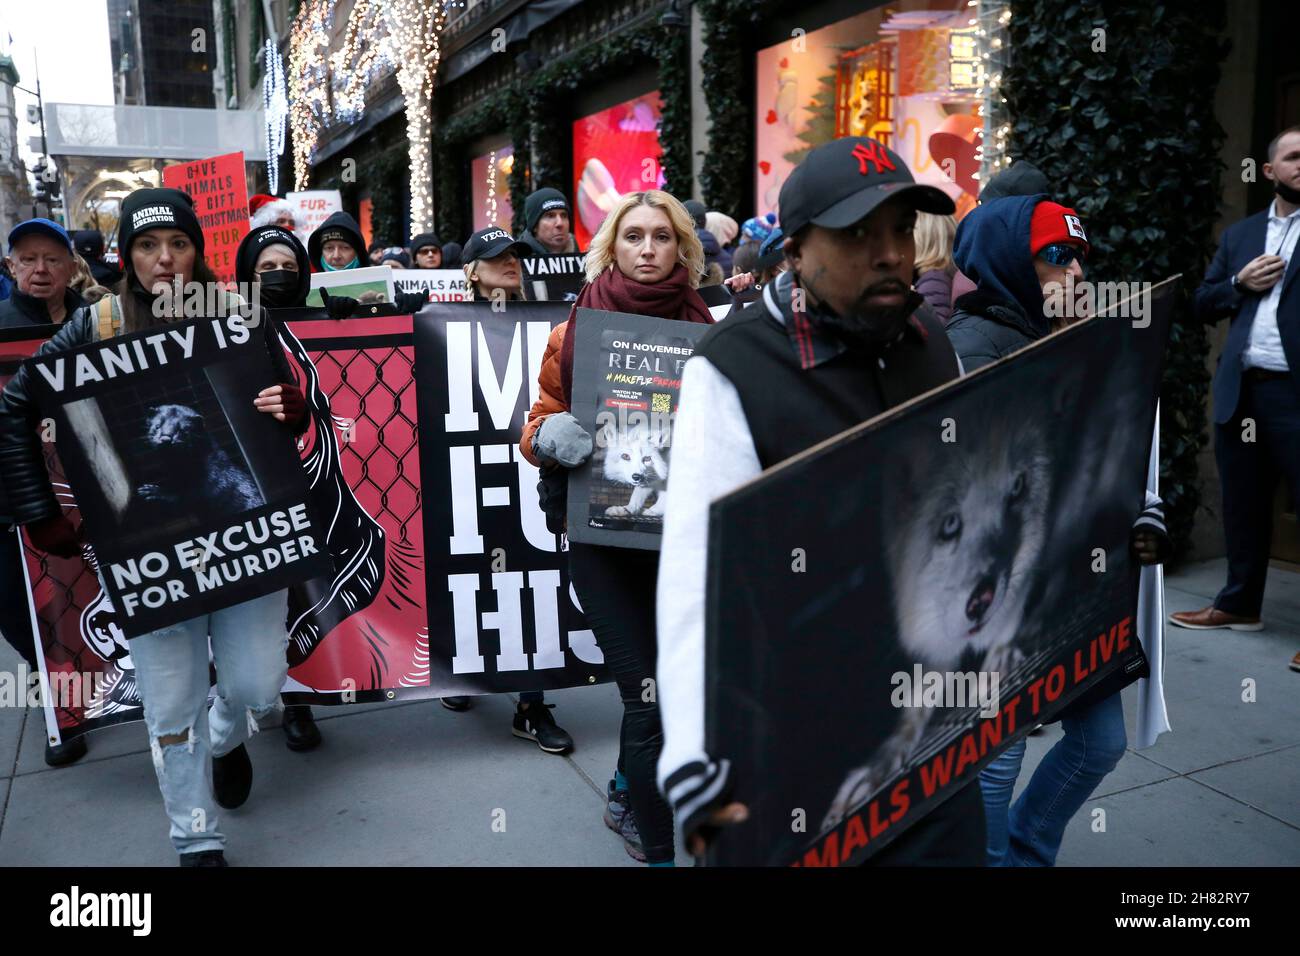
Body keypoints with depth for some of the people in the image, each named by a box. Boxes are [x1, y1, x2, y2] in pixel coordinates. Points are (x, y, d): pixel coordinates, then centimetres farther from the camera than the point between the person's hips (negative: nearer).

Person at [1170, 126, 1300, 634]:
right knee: (1243, 505, 13)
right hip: (1240, 389, 5)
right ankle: (1239, 604, 25)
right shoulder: (1239, 235, 17)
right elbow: (1203, 304, 15)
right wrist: (1240, 283, -2)